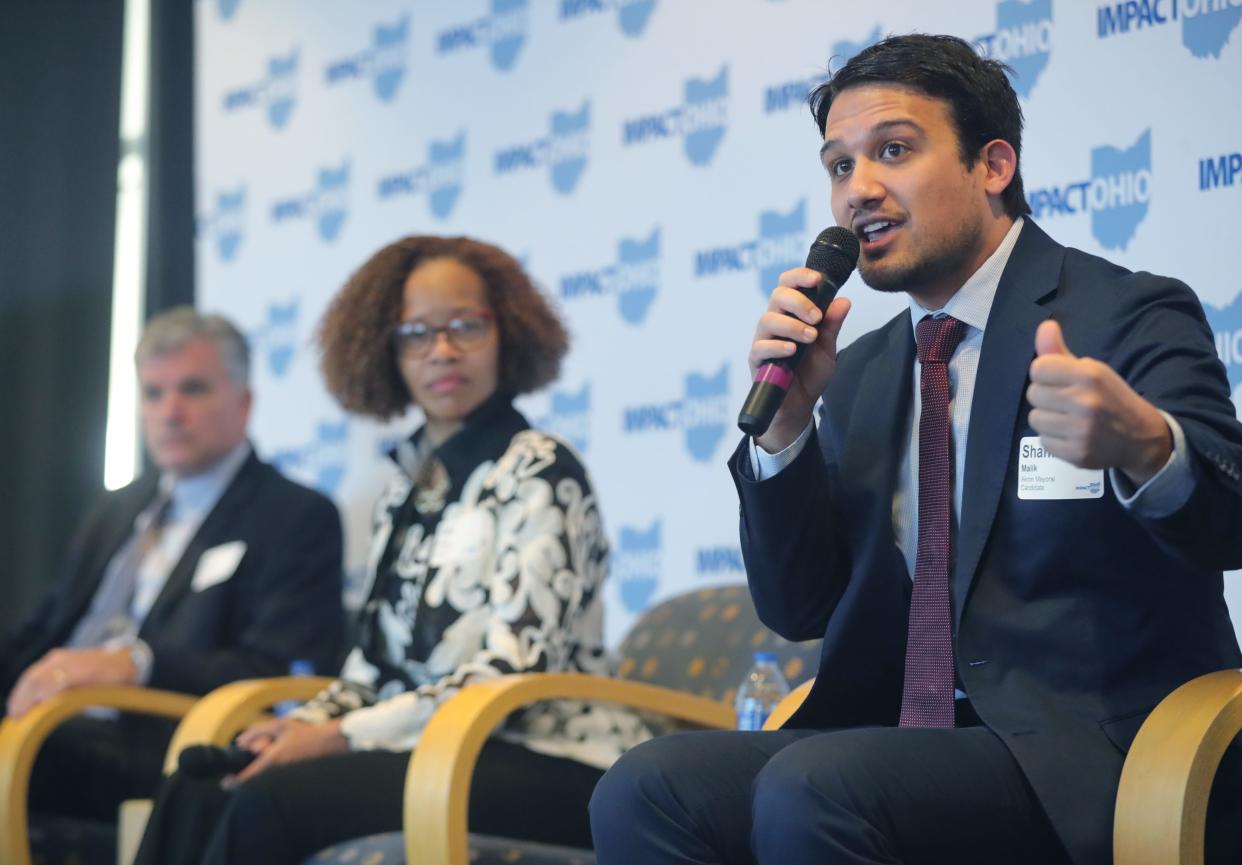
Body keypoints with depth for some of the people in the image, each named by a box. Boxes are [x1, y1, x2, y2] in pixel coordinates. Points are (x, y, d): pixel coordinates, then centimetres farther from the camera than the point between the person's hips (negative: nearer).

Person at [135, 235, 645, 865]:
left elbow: (516, 667, -15)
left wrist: (341, 737, -17)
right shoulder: (409, 483, 18)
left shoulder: (539, 471, -4)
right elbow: (375, 661, 16)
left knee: (274, 801, -28)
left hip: (546, 768, -6)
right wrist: (304, 724, -6)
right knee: (195, 795, -17)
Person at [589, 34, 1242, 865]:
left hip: (1091, 752, -5)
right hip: (902, 738, 6)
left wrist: (1145, 445, -40)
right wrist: (786, 422, -3)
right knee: (644, 789, -19)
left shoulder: (1132, 318, -2)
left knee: (810, 790, -30)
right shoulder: (860, 371, 16)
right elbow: (799, 609, 13)